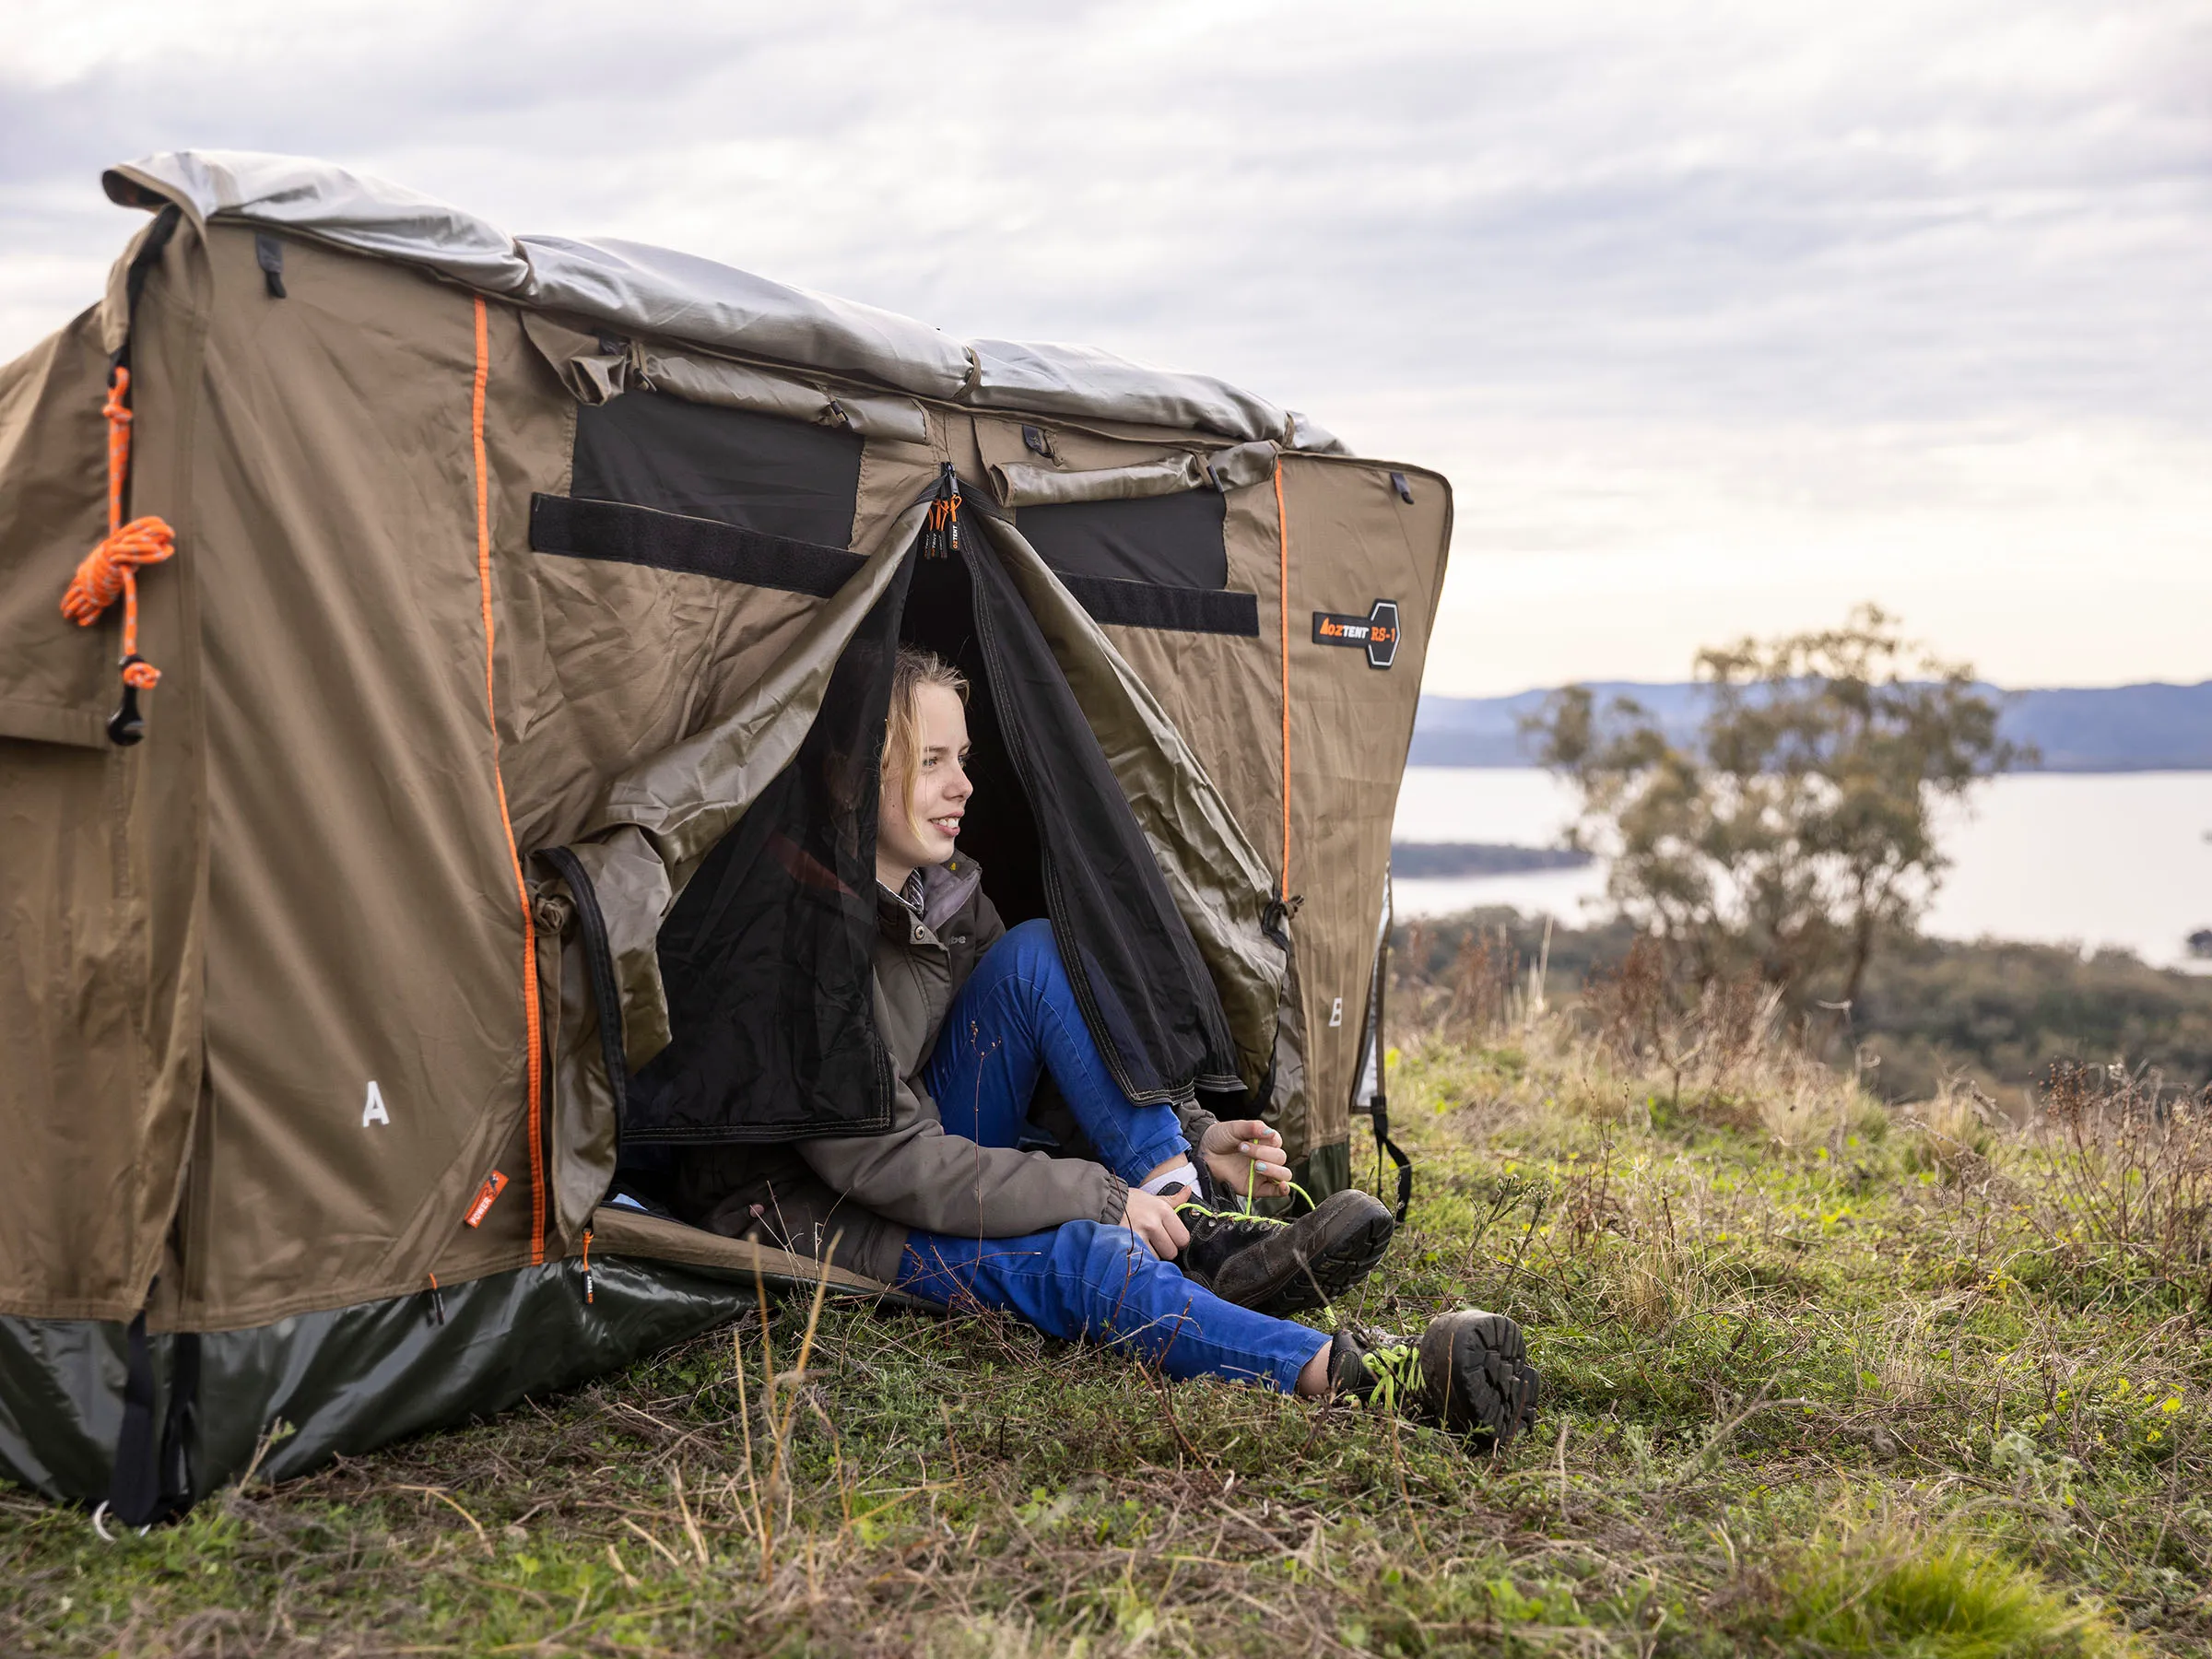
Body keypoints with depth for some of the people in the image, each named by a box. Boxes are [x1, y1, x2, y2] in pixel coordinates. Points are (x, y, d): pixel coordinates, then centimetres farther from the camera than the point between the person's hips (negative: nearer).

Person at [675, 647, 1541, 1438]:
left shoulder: (944, 893, 0)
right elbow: (888, 1161, -28)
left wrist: (1189, 1140, -5)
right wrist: (1102, 1196, -26)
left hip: (934, 1169, 8)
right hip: (804, 1211, -8)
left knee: (1038, 954, -14)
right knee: (1076, 1258, -35)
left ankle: (1197, 1233, -19)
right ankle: (1350, 1374, -49)